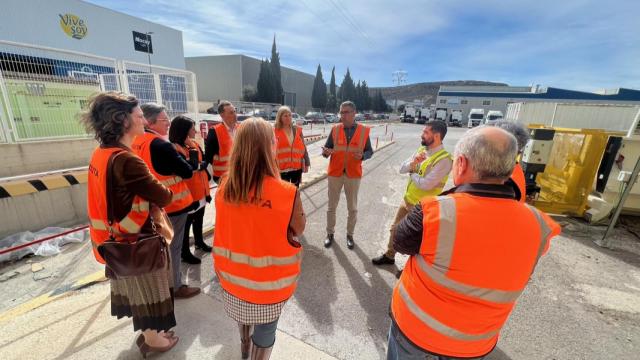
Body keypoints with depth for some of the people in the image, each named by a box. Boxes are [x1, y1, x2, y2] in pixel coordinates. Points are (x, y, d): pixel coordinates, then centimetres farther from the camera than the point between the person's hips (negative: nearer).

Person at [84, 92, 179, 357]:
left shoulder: (101, 154, 1)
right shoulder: (126, 161, -29)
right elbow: (164, 197, -23)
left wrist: (153, 209, -3)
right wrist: (164, 191, -2)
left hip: (119, 237, 9)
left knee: (135, 287, 25)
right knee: (147, 290, 14)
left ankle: (147, 331, 48)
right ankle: (152, 339, 37)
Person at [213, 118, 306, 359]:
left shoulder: (225, 188, -14)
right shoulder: (287, 193, -28)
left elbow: (226, 228, -1)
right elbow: (298, 230, -11)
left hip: (234, 274, 6)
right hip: (270, 281, -5)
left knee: (244, 309, 33)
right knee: (265, 327, 21)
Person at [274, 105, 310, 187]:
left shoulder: (297, 130, 3)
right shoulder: (275, 132, -7)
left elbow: (303, 147, 6)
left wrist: (306, 163, 5)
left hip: (297, 167, 3)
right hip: (282, 168, -3)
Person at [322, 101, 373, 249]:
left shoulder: (364, 130, -2)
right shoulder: (335, 129, -1)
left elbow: (369, 151, 4)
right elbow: (327, 148, 3)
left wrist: (362, 156, -18)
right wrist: (326, 152, -21)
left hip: (354, 175, 0)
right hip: (334, 173, 1)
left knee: (352, 208, 11)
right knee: (331, 206, 11)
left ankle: (350, 235, 30)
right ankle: (330, 233, 29)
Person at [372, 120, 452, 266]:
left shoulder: (444, 159, -23)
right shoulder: (421, 150, 2)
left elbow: (426, 184, -28)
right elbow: (402, 169, 0)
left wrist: (412, 173, -11)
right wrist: (412, 163, -21)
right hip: (407, 200, 7)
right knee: (395, 228, 20)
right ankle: (389, 256, 42)